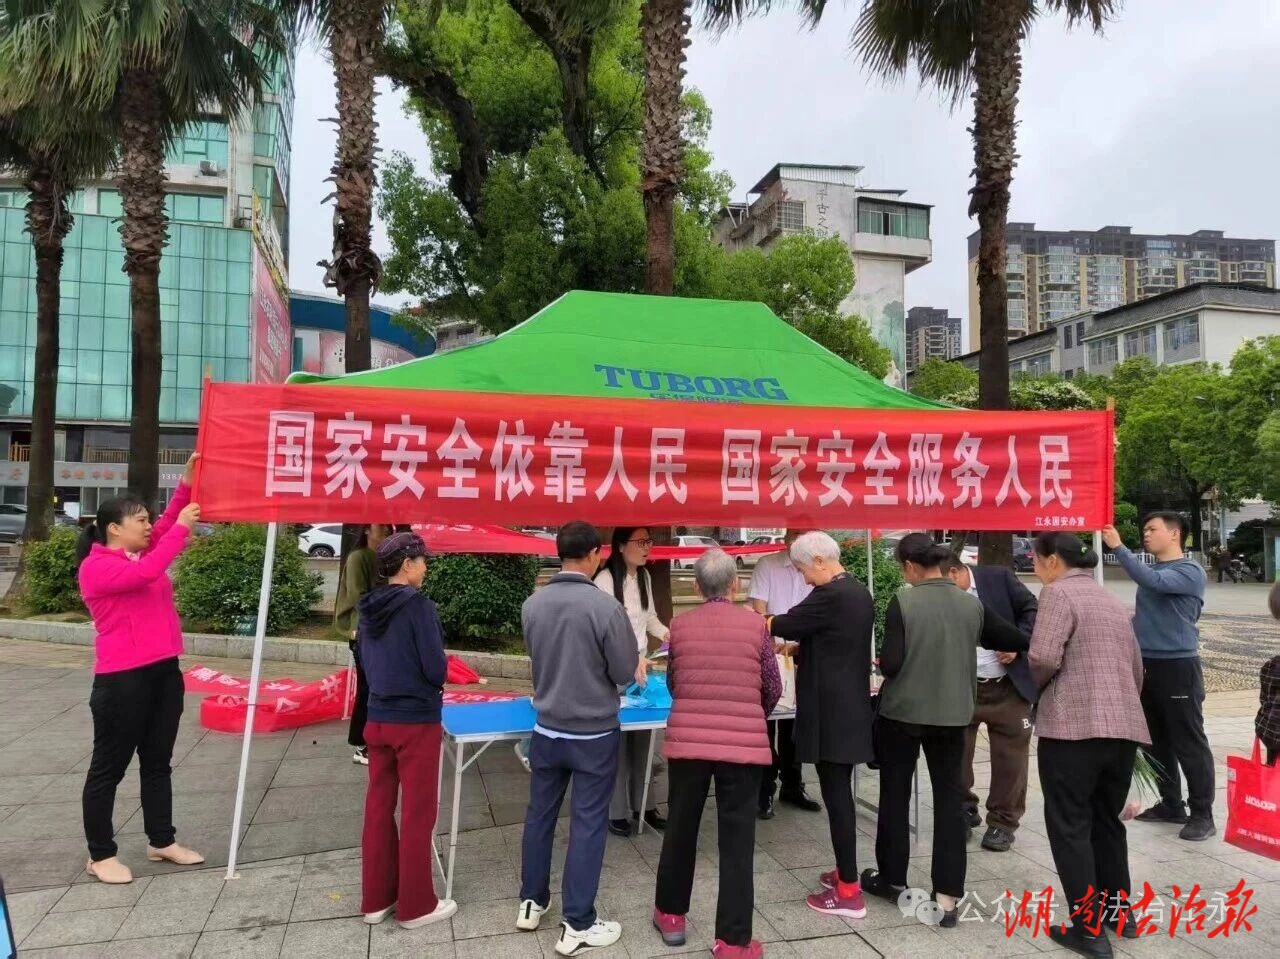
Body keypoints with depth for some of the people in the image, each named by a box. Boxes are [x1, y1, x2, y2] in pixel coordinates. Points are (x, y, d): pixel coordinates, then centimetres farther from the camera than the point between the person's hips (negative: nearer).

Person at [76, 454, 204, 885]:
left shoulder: (140, 556, 12)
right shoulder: (96, 566, -12)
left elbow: (166, 527, 9)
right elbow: (148, 573, -27)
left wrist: (187, 483, -2)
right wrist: (182, 528, -22)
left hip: (164, 672, 8)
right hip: (122, 680, -8)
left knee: (158, 762, 16)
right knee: (109, 767, 5)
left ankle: (162, 841, 27)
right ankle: (100, 854, 17)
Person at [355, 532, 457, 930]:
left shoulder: (369, 607, 3)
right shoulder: (419, 606, -18)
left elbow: (366, 661, 12)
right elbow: (436, 668, -18)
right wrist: (429, 688, 3)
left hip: (377, 718, 7)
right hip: (416, 721, -7)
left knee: (378, 807, 14)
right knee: (418, 812, 5)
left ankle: (376, 899, 26)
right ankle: (415, 905, 16)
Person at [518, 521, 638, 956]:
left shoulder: (532, 604, -7)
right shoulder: (606, 606, -21)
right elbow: (626, 672, -13)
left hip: (546, 730, 5)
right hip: (594, 734, -4)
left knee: (540, 814, 18)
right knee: (587, 825, 6)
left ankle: (531, 903, 33)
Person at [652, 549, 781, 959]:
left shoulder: (679, 625, 2)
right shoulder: (756, 625, -3)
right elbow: (773, 689, 5)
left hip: (687, 741, 2)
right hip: (743, 744, -2)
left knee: (680, 829, 18)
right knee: (737, 841, 7)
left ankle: (671, 914, 35)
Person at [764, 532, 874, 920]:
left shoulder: (830, 596, -19)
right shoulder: (859, 593, 10)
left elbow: (785, 624, -10)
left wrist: (758, 623, 8)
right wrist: (800, 647, 18)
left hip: (831, 712, -9)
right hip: (850, 707, 9)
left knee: (835, 794, -2)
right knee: (840, 791, 17)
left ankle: (848, 891, 5)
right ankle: (846, 871, 27)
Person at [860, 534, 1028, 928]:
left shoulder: (902, 603, -15)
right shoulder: (971, 605, -2)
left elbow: (891, 664, -17)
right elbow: (1019, 641, 7)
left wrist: (881, 661, 4)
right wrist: (965, 645, 20)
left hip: (903, 711, -3)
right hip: (952, 714, 3)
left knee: (895, 795, 13)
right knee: (950, 799, 9)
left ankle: (892, 880, 27)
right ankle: (948, 896, 9)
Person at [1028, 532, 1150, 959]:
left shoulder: (1059, 592, -7)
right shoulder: (1112, 600, 17)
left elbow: (1043, 657, -18)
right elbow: (1137, 666, 19)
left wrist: (1040, 685, 2)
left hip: (1073, 724, -8)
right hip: (1123, 725, 8)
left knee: (1070, 824, 2)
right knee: (1107, 819, 20)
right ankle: (1119, 912, 30)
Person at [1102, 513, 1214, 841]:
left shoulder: (1190, 571, -10)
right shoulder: (1152, 571, 12)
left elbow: (1153, 581, -30)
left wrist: (1118, 548, -29)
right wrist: (1132, 620, 7)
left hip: (1178, 666, -8)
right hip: (1147, 665, 8)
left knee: (1189, 744, -1)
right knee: (1157, 740, 14)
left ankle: (1202, 814, 7)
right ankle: (1171, 804, 25)